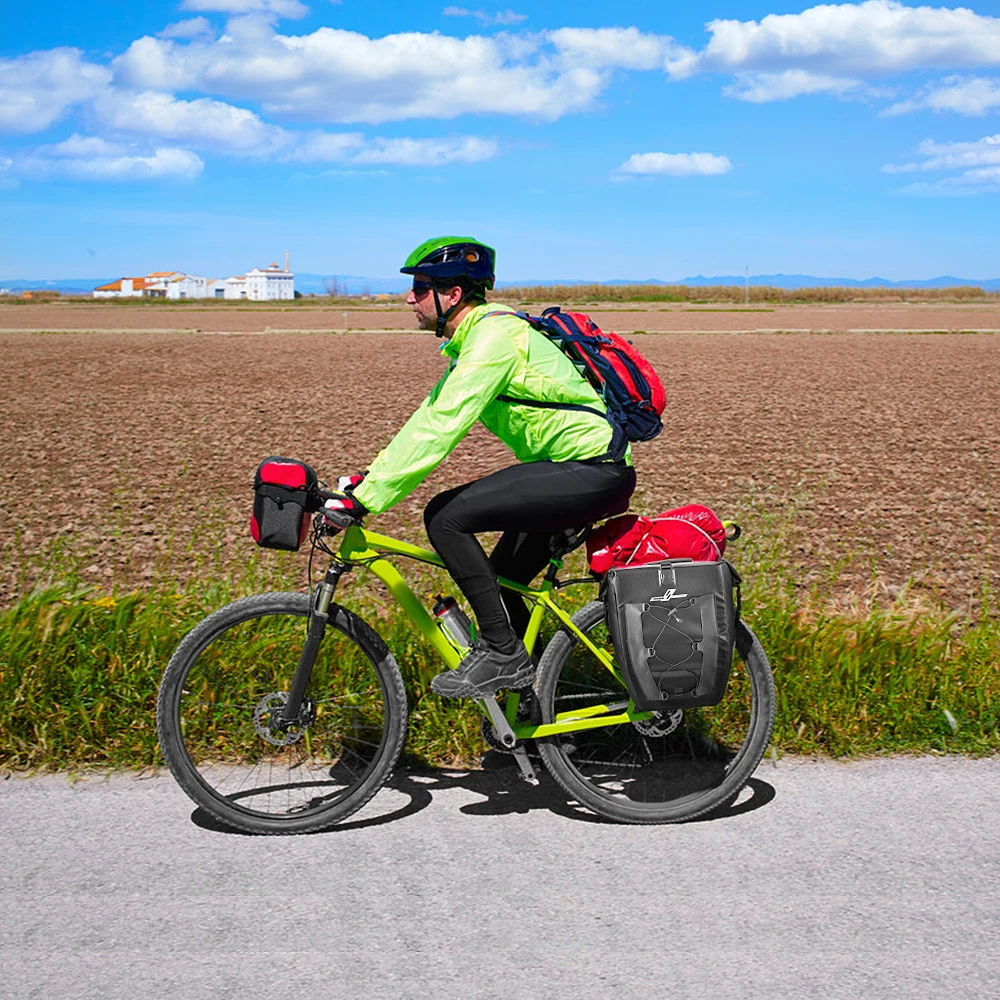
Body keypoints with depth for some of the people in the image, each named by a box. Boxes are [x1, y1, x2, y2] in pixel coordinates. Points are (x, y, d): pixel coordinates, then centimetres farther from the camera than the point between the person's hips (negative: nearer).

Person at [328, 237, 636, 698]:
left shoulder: (493, 337, -18)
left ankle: (502, 653, -9)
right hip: (574, 471, 10)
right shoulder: (471, 339, 14)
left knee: (445, 517, -16)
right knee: (498, 586, 13)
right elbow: (429, 415, 18)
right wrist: (367, 477, 11)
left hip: (594, 472, -10)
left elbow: (437, 432, -25)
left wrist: (363, 499, -25)